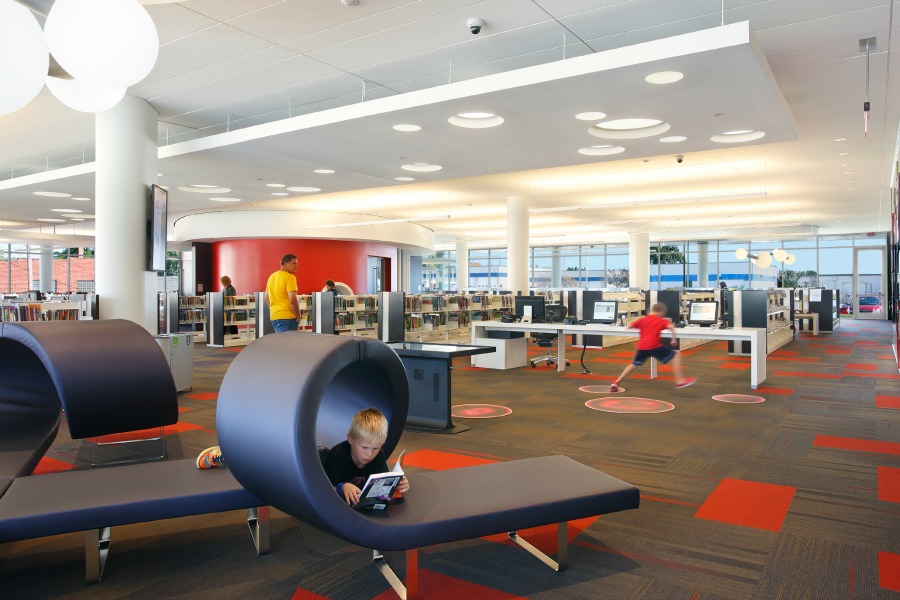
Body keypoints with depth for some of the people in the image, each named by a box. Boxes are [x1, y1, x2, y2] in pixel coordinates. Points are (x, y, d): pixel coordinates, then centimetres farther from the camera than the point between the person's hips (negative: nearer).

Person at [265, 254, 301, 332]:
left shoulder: (272, 276, 13)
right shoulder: (290, 277, -13)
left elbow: (267, 297, 22)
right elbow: (293, 300, -20)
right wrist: (298, 316, -9)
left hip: (274, 316, 9)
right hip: (287, 317, -8)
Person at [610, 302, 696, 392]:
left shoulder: (642, 319, 18)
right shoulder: (662, 321, 9)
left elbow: (629, 327, 21)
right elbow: (671, 327, -10)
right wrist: (674, 338, -1)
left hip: (641, 346, 5)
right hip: (653, 346, -5)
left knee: (634, 364, 23)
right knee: (676, 355, 7)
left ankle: (616, 382, 16)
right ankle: (680, 381, -1)